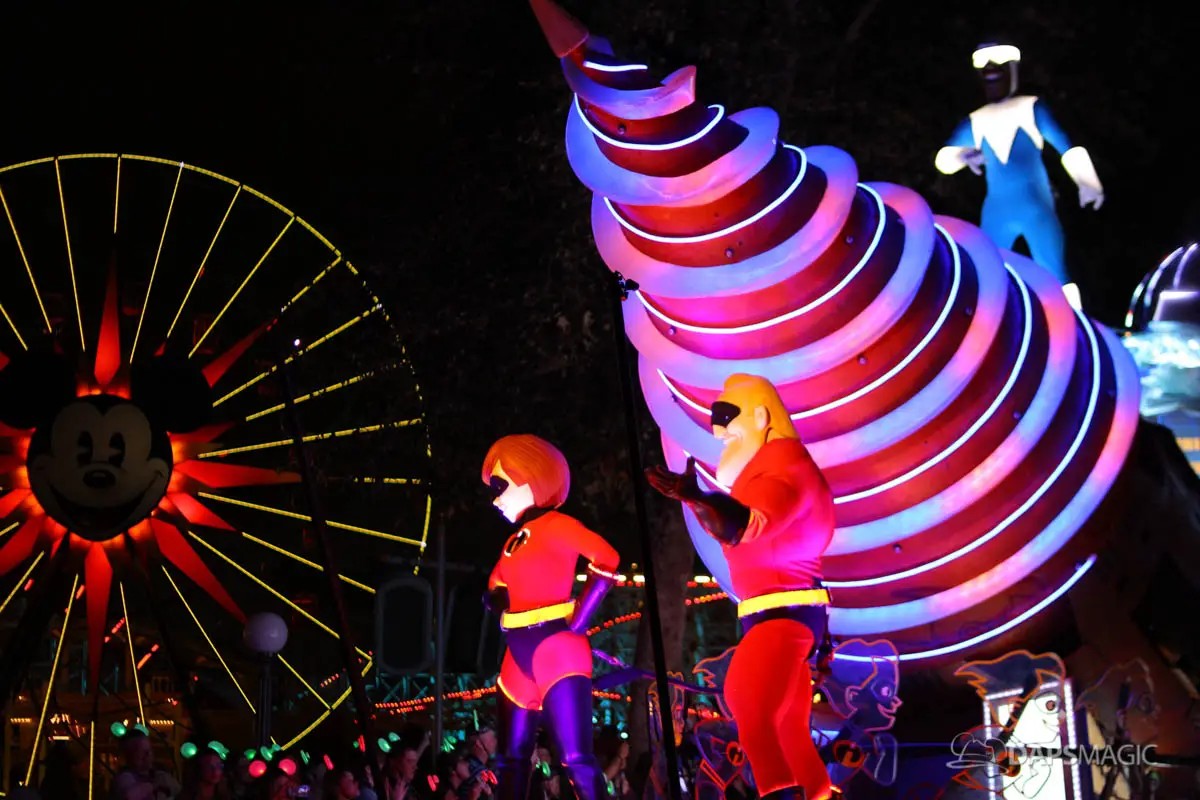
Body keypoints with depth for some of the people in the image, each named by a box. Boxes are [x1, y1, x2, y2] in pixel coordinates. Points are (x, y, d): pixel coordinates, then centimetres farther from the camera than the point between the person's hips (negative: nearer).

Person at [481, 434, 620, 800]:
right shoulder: (515, 540, 17)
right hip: (521, 657, 9)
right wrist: (503, 610, 6)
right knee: (512, 759, 8)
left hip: (558, 651, -9)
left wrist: (577, 620, -17)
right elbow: (495, 587, 29)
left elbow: (607, 560, -17)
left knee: (576, 759, -15)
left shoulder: (556, 526, -7)